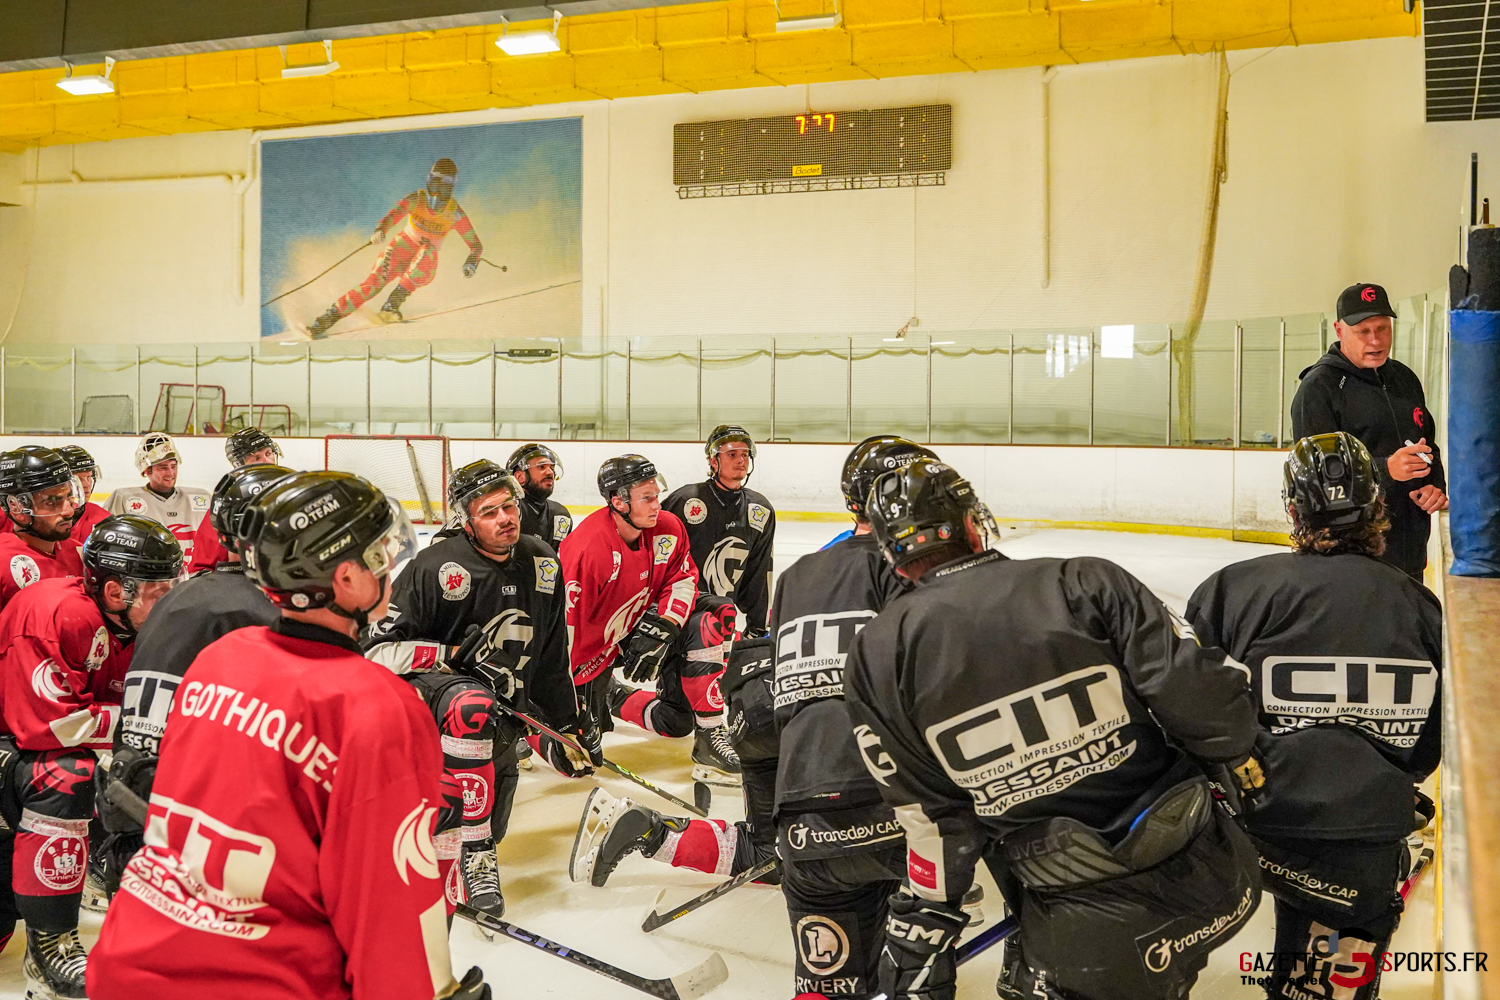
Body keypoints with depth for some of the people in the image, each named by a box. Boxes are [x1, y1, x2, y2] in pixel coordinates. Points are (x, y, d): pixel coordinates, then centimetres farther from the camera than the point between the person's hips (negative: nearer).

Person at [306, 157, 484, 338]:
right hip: (401, 250, 0)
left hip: (423, 267, 0)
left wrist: (470, 264, -32)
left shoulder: (455, 213, -12)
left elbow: (476, 245, -10)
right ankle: (325, 320, -18)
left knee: (427, 251, -35)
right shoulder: (416, 199, -13)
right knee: (373, 283, -22)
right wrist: (380, 230, -52)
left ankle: (393, 303, -38)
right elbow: (395, 213, -31)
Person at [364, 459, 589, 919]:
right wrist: (456, 653, -26)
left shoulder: (542, 563, 0)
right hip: (429, 688, -6)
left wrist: (568, 726, 12)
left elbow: (551, 658, 11)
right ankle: (474, 855, -30)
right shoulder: (437, 569, -18)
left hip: (506, 705, 6)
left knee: (485, 834, 5)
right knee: (473, 709, -41)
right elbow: (379, 648, -15)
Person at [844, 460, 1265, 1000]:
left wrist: (918, 929, 11)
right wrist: (1245, 764, 11)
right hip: (1217, 880, 2)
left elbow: (935, 822, -2)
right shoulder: (1087, 582, -6)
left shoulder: (878, 654, -5)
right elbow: (1204, 696, -10)